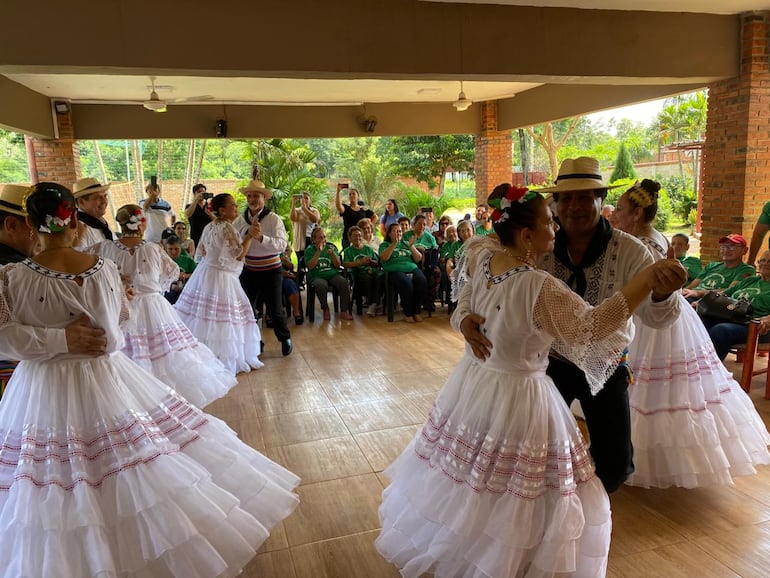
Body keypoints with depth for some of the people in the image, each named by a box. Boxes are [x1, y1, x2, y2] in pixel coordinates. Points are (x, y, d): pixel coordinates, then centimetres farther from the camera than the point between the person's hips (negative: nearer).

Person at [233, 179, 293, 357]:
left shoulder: (274, 219, -11)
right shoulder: (240, 219, 1)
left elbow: (282, 244, -24)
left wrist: (261, 237, -36)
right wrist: (248, 231, -21)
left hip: (271, 271, -3)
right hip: (248, 270, 4)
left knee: (274, 310, 4)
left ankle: (285, 338, 30)